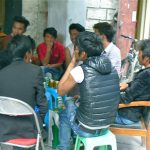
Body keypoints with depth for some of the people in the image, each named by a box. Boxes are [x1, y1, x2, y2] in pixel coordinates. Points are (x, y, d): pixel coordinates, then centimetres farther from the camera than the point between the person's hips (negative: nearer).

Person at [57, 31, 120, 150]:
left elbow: (60, 91, -2)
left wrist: (72, 63, -2)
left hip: (86, 130, -5)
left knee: (64, 113, 26)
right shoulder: (112, 69, -3)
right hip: (106, 127, 5)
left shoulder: (80, 71, -19)